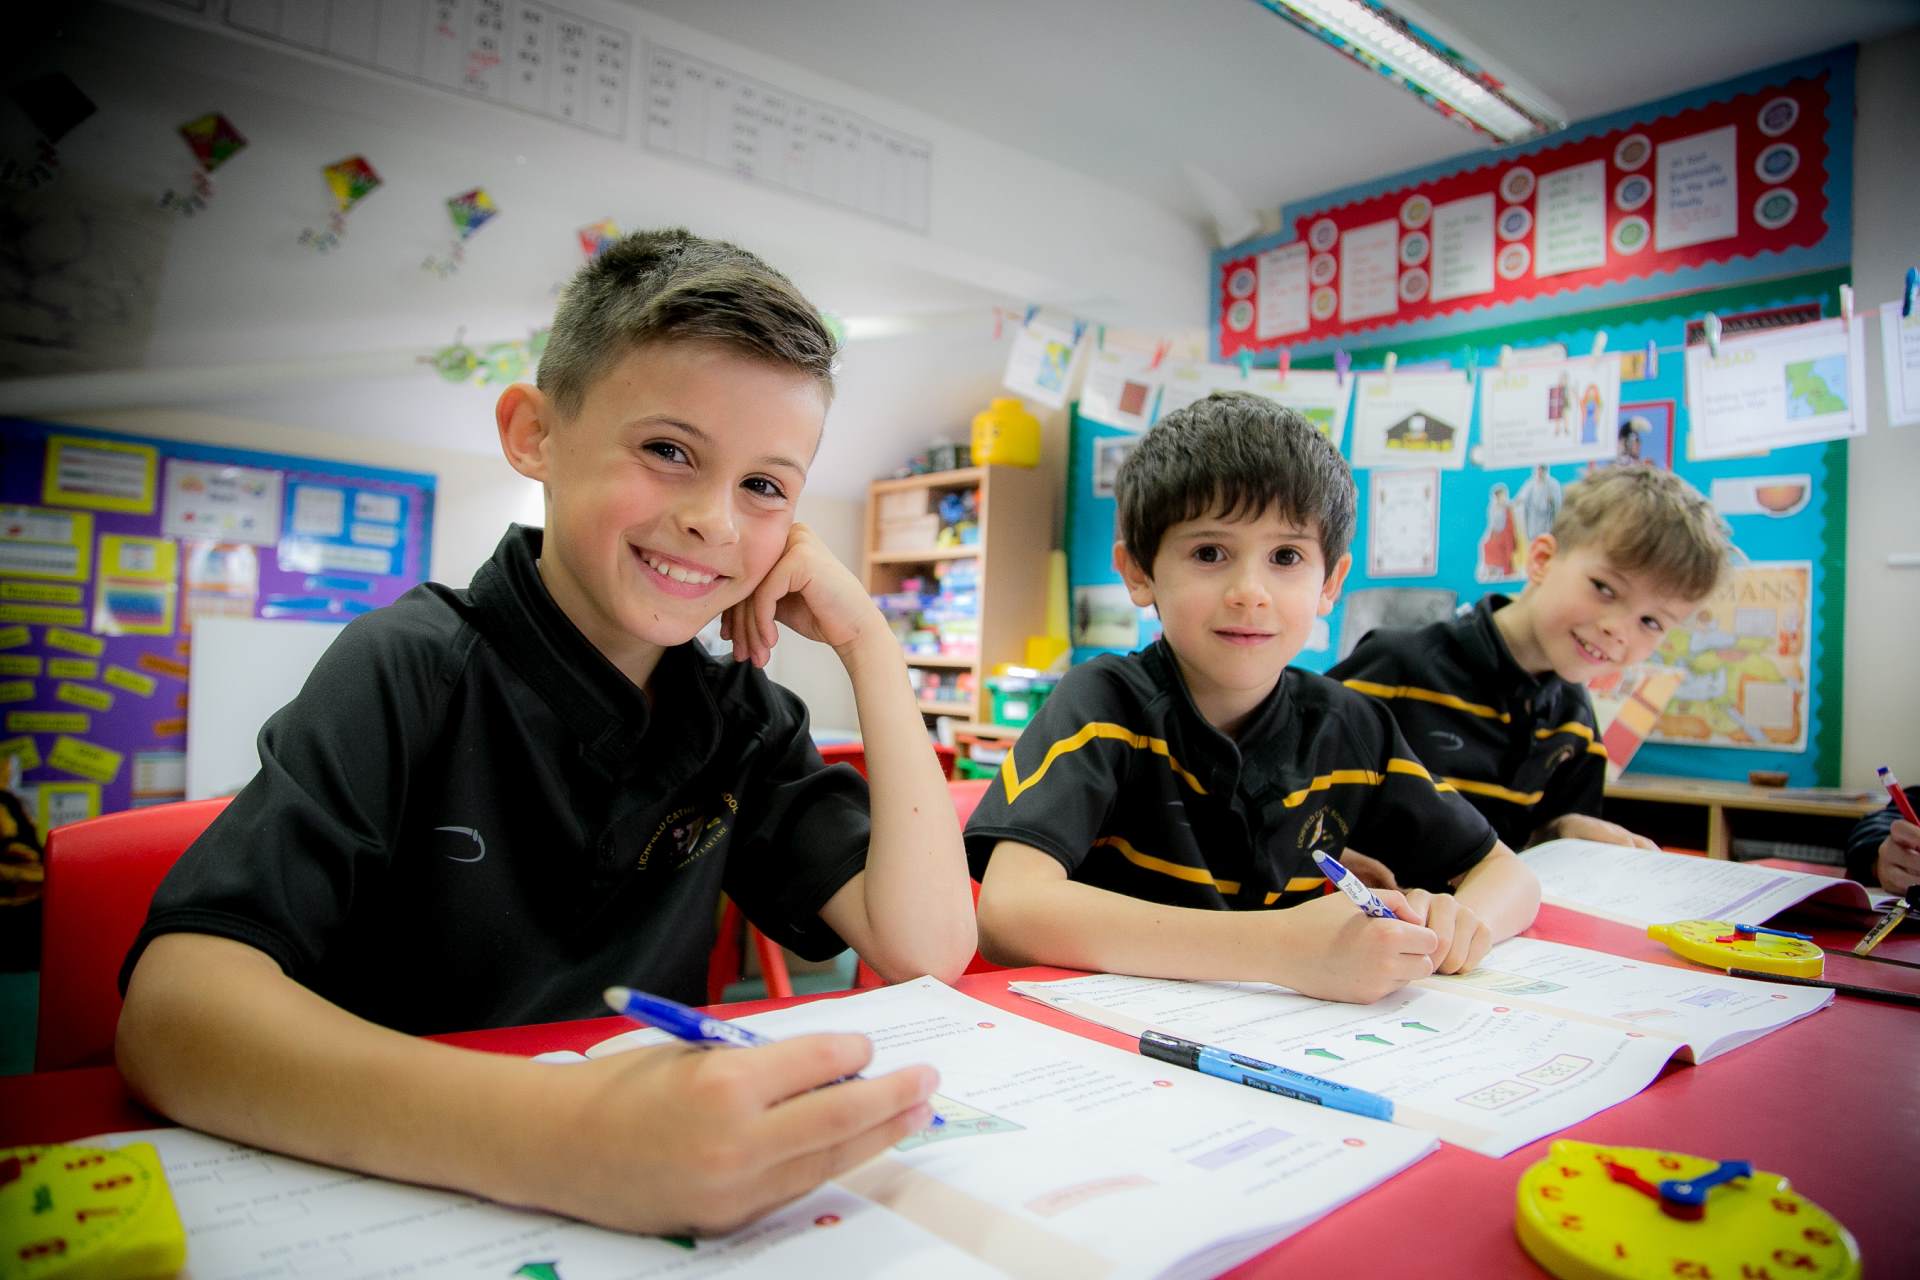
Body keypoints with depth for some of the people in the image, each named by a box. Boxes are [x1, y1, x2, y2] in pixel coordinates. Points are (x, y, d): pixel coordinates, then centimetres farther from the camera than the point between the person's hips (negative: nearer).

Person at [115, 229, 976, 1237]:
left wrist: (867, 640, -10)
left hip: (672, 1193, 4)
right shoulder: (411, 672, -11)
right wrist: (547, 1134, -39)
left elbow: (926, 948, -7)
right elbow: (170, 1008, -23)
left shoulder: (739, 716, 1)